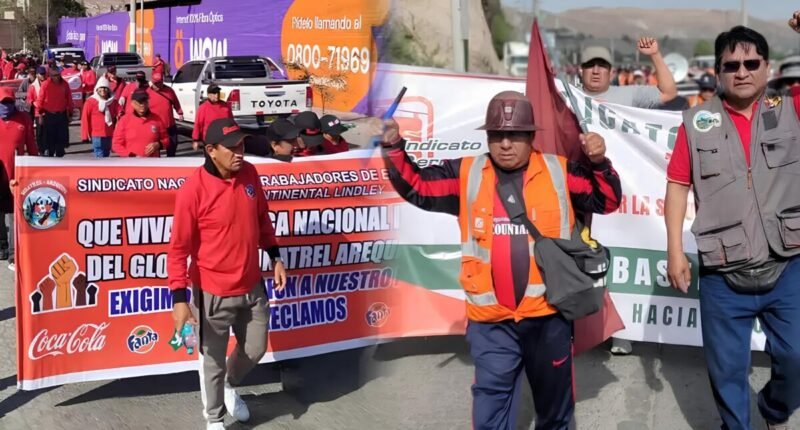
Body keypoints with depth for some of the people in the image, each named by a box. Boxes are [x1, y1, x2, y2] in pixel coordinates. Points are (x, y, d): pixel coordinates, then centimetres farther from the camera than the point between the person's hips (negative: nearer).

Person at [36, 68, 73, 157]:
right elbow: (40, 100, -4)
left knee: (62, 137, 7)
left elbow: (69, 100, 8)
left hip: (62, 115, 3)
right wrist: (40, 115, -5)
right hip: (49, 115, -3)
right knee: (49, 138, 2)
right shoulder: (45, 84, -7)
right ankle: (49, 156, 9)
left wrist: (70, 114, 9)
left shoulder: (65, 84, 2)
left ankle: (59, 156, 19)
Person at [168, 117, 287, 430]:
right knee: (213, 361, 10)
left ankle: (230, 386, 52)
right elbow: (179, 248, -17)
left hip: (253, 286, 6)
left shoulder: (250, 173, -4)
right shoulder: (193, 190, -21)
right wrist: (179, 298, -19)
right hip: (213, 293, -6)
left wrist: (275, 258, 11)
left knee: (255, 349, 22)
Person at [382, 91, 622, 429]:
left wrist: (599, 163, -13)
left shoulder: (559, 172, 0)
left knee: (554, 399, 21)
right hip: (490, 319, 0)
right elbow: (417, 187, 4)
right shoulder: (466, 174, 3)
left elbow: (607, 200, 3)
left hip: (549, 313, 0)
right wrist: (393, 148, -7)